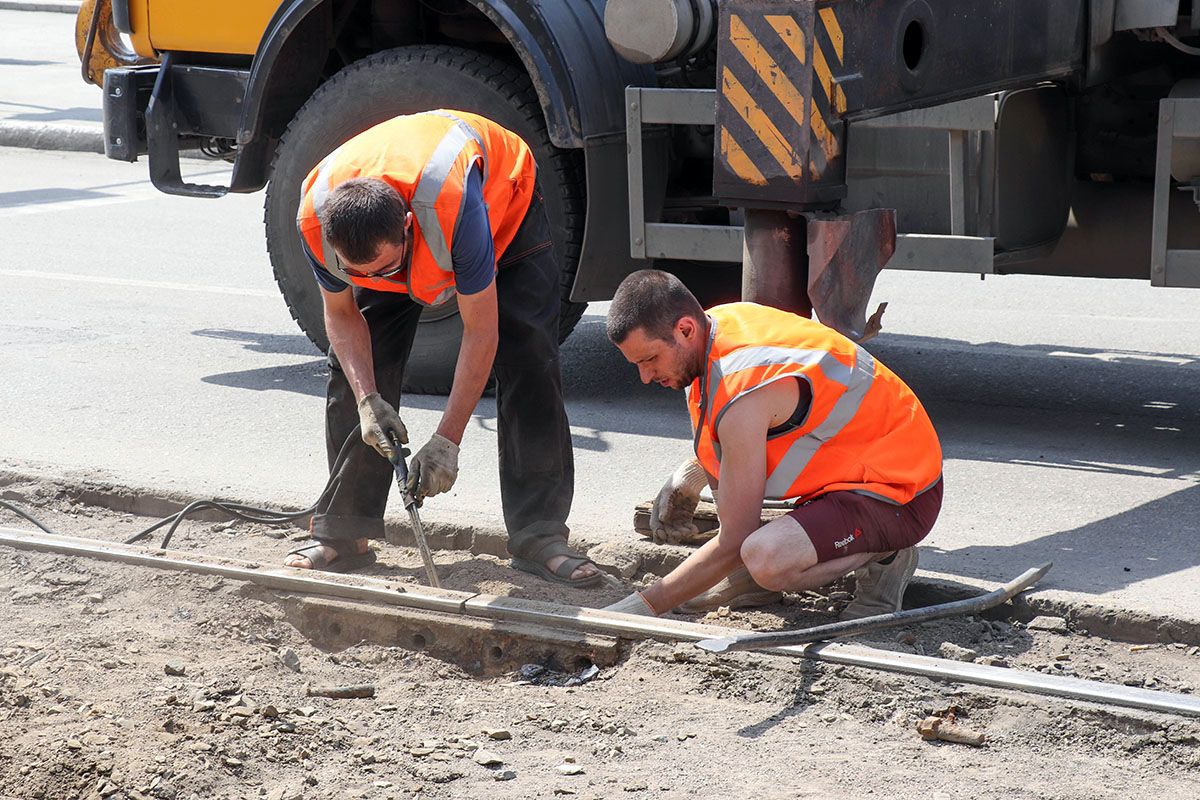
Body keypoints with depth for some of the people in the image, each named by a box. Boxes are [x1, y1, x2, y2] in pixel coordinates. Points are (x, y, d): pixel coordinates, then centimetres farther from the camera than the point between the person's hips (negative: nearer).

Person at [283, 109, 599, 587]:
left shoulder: (455, 208, -48)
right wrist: (367, 399, -29)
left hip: (502, 196, -3)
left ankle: (539, 535, -12)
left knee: (527, 361, -16)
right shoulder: (316, 219, -35)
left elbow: (480, 333, -35)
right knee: (355, 365, -6)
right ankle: (341, 534, 5)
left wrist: (448, 439, -34)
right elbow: (340, 313, -14)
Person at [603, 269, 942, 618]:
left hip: (899, 496, -10)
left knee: (768, 562, -35)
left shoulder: (744, 394, -29)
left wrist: (648, 603, -17)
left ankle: (882, 556, -6)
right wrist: (692, 472, 1)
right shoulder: (718, 321, -2)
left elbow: (735, 541, -24)